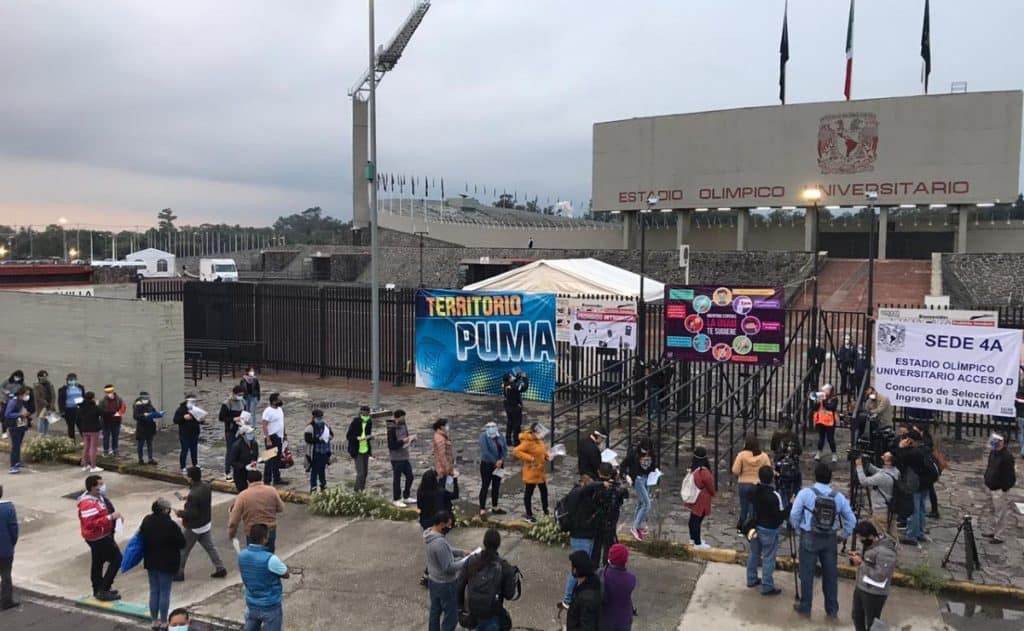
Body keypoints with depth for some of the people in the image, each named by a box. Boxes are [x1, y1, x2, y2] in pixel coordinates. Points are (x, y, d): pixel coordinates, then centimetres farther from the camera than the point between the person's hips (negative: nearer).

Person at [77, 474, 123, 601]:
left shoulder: (98, 497, 3)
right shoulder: (88, 504, -28)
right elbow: (91, 523, -34)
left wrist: (115, 516, 4)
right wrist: (111, 517, -34)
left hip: (101, 536, 10)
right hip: (99, 538, -10)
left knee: (98, 562, 22)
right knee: (116, 560, -4)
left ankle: (98, 589, 37)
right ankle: (103, 590, 2)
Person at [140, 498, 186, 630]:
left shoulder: (146, 521, -4)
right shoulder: (170, 525, -23)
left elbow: (142, 537, 10)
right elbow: (182, 543, -15)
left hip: (150, 561, 6)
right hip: (167, 563, -6)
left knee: (153, 591, 15)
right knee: (164, 592, 5)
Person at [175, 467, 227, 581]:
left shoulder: (193, 495, -31)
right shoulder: (206, 486, -5)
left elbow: (191, 514, -28)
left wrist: (179, 513, -12)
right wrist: (188, 499, 13)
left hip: (194, 527, -8)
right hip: (206, 523, 8)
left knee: (183, 550, 10)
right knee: (210, 547, 16)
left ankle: (178, 573, 23)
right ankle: (220, 568, 19)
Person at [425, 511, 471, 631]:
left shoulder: (431, 534, -3)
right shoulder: (440, 543, -34)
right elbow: (449, 568, -28)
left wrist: (460, 552, 3)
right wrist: (467, 559, -19)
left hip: (433, 580, 9)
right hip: (445, 584, -9)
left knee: (435, 611, 23)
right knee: (451, 616, 8)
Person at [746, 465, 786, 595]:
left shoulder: (754, 490, -6)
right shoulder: (774, 495, -26)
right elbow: (780, 516, -22)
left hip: (755, 527, 7)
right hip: (769, 530, -7)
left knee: (754, 553, 20)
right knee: (768, 558, 4)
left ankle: (751, 579, 33)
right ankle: (767, 587, 11)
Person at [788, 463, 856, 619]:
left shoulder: (805, 493, -13)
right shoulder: (839, 496, -4)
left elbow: (794, 515, -10)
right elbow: (851, 520, 2)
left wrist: (798, 529, 8)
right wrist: (845, 534, 15)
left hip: (809, 538, -3)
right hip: (830, 539, 3)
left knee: (807, 573, 9)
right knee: (830, 574, 14)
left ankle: (805, 607, 20)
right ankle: (832, 610, 25)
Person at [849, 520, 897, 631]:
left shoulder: (885, 551, -27)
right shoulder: (872, 543, 3)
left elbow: (880, 576, -28)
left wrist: (861, 563, -21)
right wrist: (859, 557, -1)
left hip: (874, 593, -9)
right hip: (861, 587, 9)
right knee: (856, 615, 24)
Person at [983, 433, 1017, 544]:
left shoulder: (1007, 456, -22)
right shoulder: (993, 452, 5)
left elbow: (1009, 475, -21)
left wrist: (1004, 489, -19)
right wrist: (986, 481, 16)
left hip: (1000, 489, -9)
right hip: (991, 487, 9)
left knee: (1000, 513, 3)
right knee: (994, 511, 21)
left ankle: (998, 536, 12)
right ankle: (992, 531, 34)